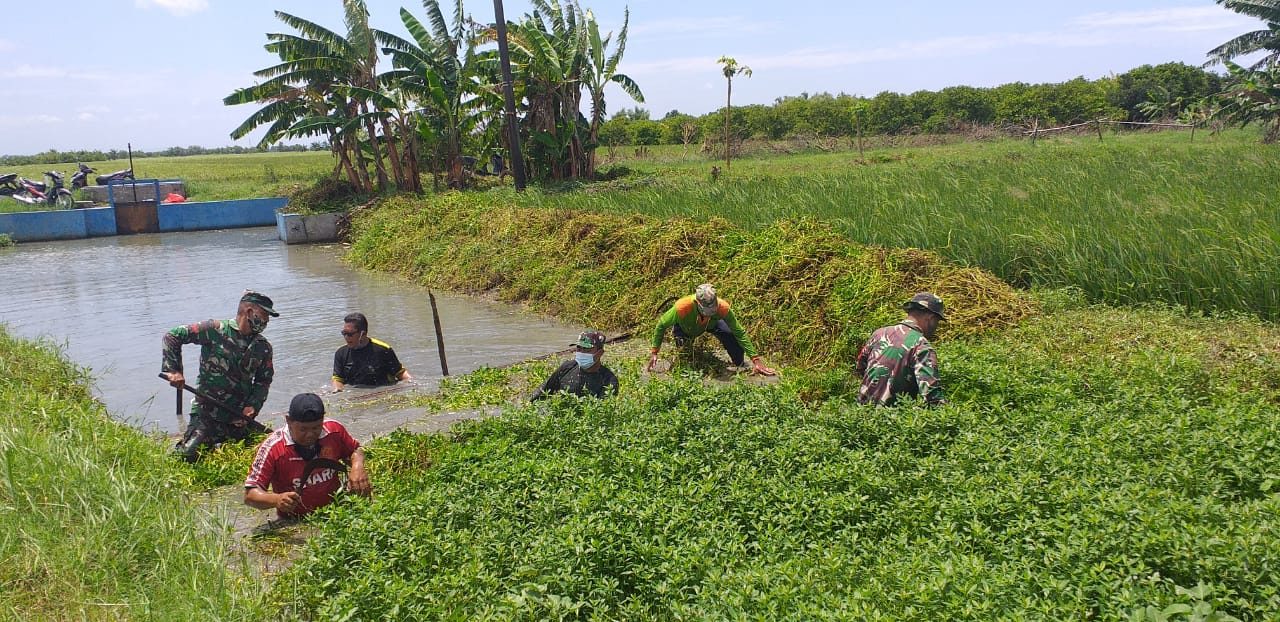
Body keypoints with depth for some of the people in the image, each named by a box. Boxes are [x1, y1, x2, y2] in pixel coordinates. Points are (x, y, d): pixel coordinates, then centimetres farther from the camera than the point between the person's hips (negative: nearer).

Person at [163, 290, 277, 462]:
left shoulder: (263, 347, 4)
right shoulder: (215, 330, -10)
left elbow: (263, 380, 8)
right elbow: (172, 335, -7)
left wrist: (252, 406, -8)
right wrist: (173, 370, -15)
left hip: (239, 416, 4)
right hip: (207, 411, -4)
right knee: (188, 454, -15)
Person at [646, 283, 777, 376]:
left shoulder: (722, 307, -41)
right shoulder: (682, 307, -46)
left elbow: (741, 334, -33)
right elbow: (661, 325, -28)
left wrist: (756, 360, -37)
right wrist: (653, 352, -29)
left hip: (710, 324, 0)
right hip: (685, 327, 0)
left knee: (733, 335, -21)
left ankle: (740, 365, 2)